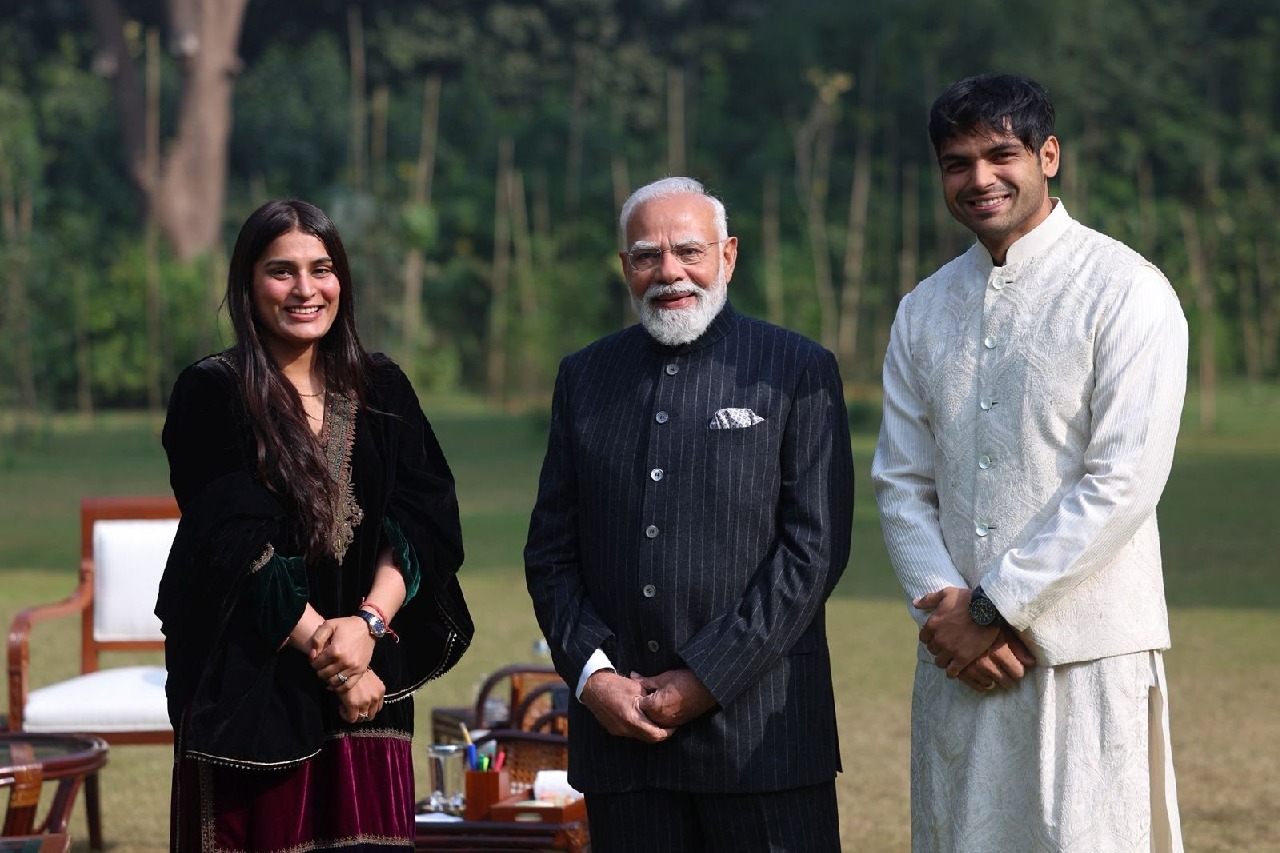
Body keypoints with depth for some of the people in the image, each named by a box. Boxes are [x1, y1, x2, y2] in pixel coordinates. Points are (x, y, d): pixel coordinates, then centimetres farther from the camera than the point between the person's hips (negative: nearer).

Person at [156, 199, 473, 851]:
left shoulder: (380, 390, 10)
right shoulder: (210, 394, -2)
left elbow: (426, 521, 1)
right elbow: (237, 545, -9)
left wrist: (369, 622, -14)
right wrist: (322, 647, -12)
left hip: (370, 681, 3)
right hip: (250, 681, -3)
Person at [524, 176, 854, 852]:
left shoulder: (798, 371, 1)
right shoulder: (585, 377, 13)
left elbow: (815, 547, -6)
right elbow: (550, 550, 12)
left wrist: (709, 679, -10)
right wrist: (591, 674, -3)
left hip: (761, 727, -3)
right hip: (617, 723, 3)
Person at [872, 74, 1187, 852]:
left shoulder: (1126, 291, -5)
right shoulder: (924, 311, 13)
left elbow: (1124, 483, -12)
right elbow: (901, 484, 10)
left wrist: (993, 611, -12)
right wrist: (946, 609, -7)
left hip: (1086, 651, -5)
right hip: (959, 659, 5)